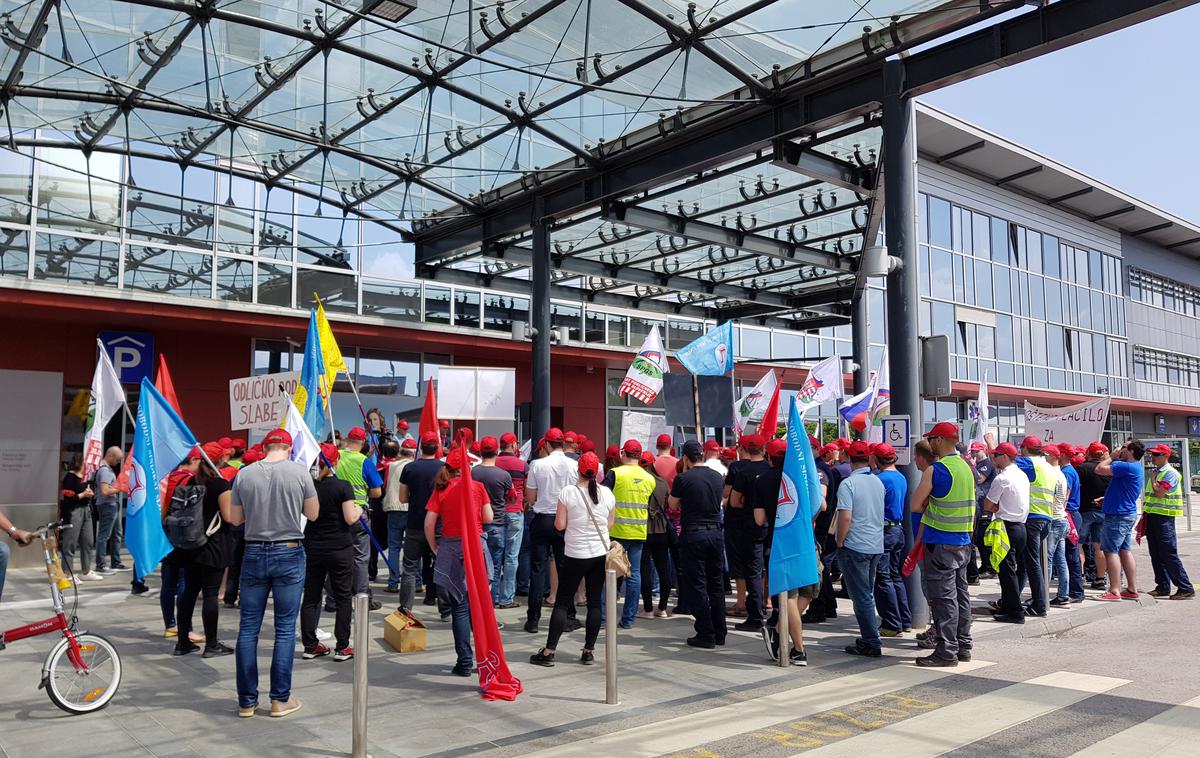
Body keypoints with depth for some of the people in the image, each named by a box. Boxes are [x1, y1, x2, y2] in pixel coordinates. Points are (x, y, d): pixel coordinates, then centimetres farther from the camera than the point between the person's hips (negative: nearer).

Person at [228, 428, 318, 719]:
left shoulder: (244, 475, -2)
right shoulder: (300, 472, -8)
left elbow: (235, 519, 7)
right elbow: (313, 514, 1)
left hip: (254, 554, 2)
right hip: (289, 554, -2)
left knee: (248, 628, 9)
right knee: (285, 629, 5)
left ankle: (247, 701, 15)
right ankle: (280, 700, 9)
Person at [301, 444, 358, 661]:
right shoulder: (343, 486, -12)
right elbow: (350, 519, -14)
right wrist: (357, 510, 5)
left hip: (312, 549, 4)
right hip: (340, 549, -3)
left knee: (310, 597, 12)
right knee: (343, 598, 6)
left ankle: (310, 645, 16)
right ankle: (342, 647, 8)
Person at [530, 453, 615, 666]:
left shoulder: (568, 492, -10)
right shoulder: (607, 493, -1)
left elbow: (559, 525, -7)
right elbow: (610, 525, 8)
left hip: (575, 554, -3)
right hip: (600, 554, 3)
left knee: (562, 602, 3)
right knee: (594, 602, 8)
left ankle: (549, 651, 4)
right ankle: (588, 651, 12)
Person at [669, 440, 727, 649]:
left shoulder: (683, 478, -11)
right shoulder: (718, 477, 5)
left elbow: (673, 505, 2)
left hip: (693, 534, -5)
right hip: (716, 532, 5)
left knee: (696, 586, 3)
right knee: (716, 583, 14)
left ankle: (706, 635, 4)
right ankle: (719, 634, 18)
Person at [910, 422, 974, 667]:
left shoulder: (934, 470, -15)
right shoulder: (966, 468, 11)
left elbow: (916, 505, -13)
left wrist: (930, 506, 5)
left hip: (940, 543, -8)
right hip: (963, 541, 8)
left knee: (943, 596, -4)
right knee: (961, 593, 13)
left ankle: (947, 650, -1)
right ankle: (963, 646, 21)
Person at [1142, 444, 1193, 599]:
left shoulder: (1170, 473, -11)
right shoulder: (1156, 472, 17)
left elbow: (1160, 493, -22)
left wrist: (1152, 479, -8)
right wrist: (1145, 515, 18)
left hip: (1163, 517, -9)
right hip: (1151, 517, 9)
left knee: (1169, 555, -9)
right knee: (1156, 555, 11)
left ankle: (1186, 588, -4)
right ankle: (1163, 587, 17)